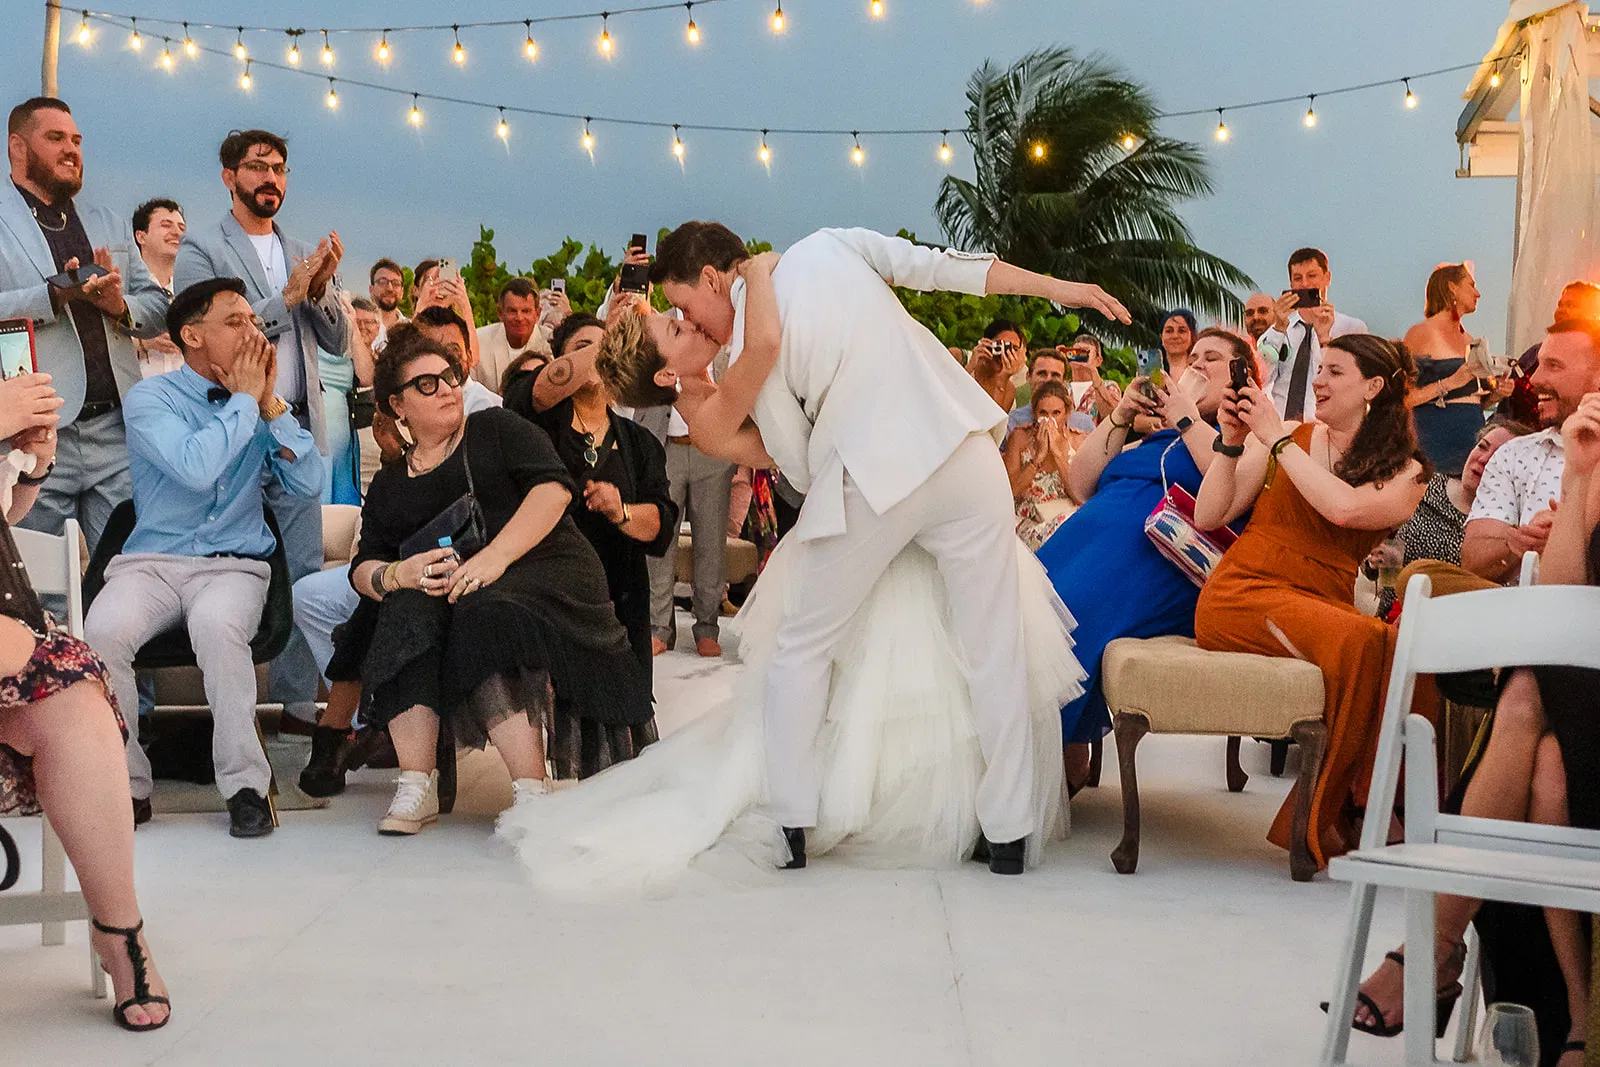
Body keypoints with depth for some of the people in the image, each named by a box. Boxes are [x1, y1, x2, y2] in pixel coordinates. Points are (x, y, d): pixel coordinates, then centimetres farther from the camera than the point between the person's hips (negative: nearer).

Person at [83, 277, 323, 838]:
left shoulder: (264, 402, 11)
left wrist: (271, 403, -5)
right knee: (105, 629, -32)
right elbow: (196, 469, -19)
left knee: (216, 624, -35)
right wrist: (242, 399, -9)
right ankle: (127, 786, -15)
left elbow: (308, 485, -1)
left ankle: (246, 784, -25)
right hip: (151, 561, -1)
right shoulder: (151, 398, 0)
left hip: (236, 565, 1)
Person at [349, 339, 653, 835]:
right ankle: (416, 785, -31)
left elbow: (553, 487, -6)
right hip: (440, 593, 3)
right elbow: (364, 568, 13)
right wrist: (397, 575, -13)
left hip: (541, 568, -3)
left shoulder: (495, 429, 11)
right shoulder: (388, 485, 22)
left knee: (485, 615, -35)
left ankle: (531, 790, -39)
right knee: (406, 611, -29)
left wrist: (494, 557, -19)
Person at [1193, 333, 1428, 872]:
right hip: (1242, 593, -2)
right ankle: (1324, 822, -21)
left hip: (1324, 604, 2)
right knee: (1359, 644, -33)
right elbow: (1209, 516, 9)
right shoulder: (1284, 437, 13)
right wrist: (1232, 442, -2)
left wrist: (1277, 439, -6)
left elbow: (1344, 508, -12)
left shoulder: (1406, 474, 11)